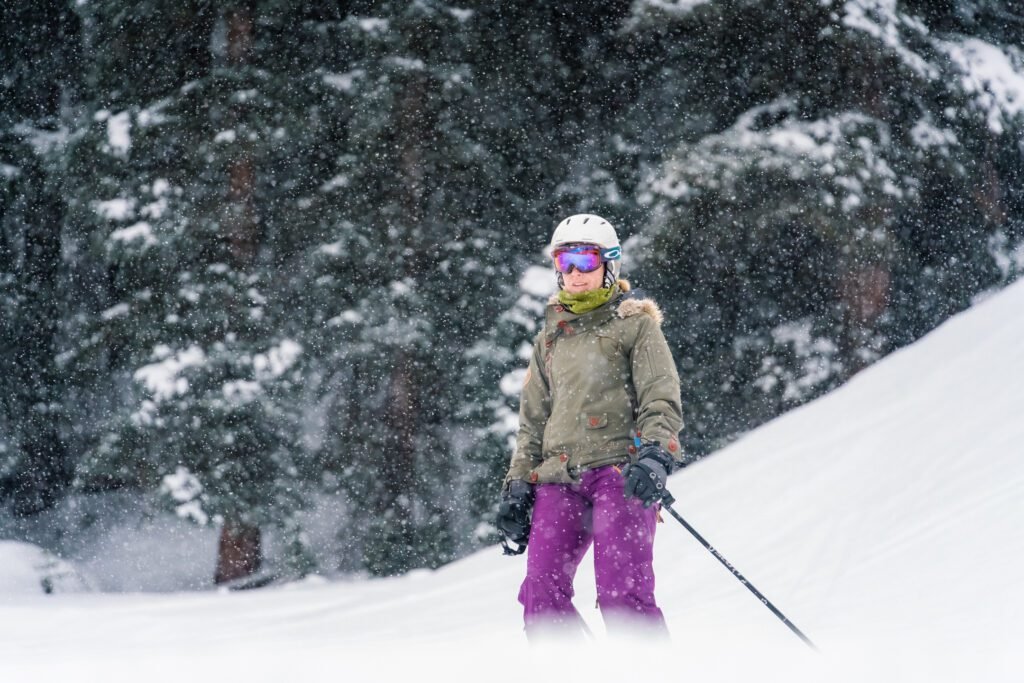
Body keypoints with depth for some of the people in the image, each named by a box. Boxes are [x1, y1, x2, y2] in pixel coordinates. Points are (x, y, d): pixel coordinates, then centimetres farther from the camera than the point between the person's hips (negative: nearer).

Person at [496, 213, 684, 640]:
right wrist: (517, 488, 16)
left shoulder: (635, 323, 8)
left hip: (620, 472, -5)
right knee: (542, 595, -9)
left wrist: (655, 456, -19)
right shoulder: (551, 336, 23)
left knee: (622, 594, -18)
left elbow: (662, 398, -2)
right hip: (560, 477, 5)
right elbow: (533, 421, 26)